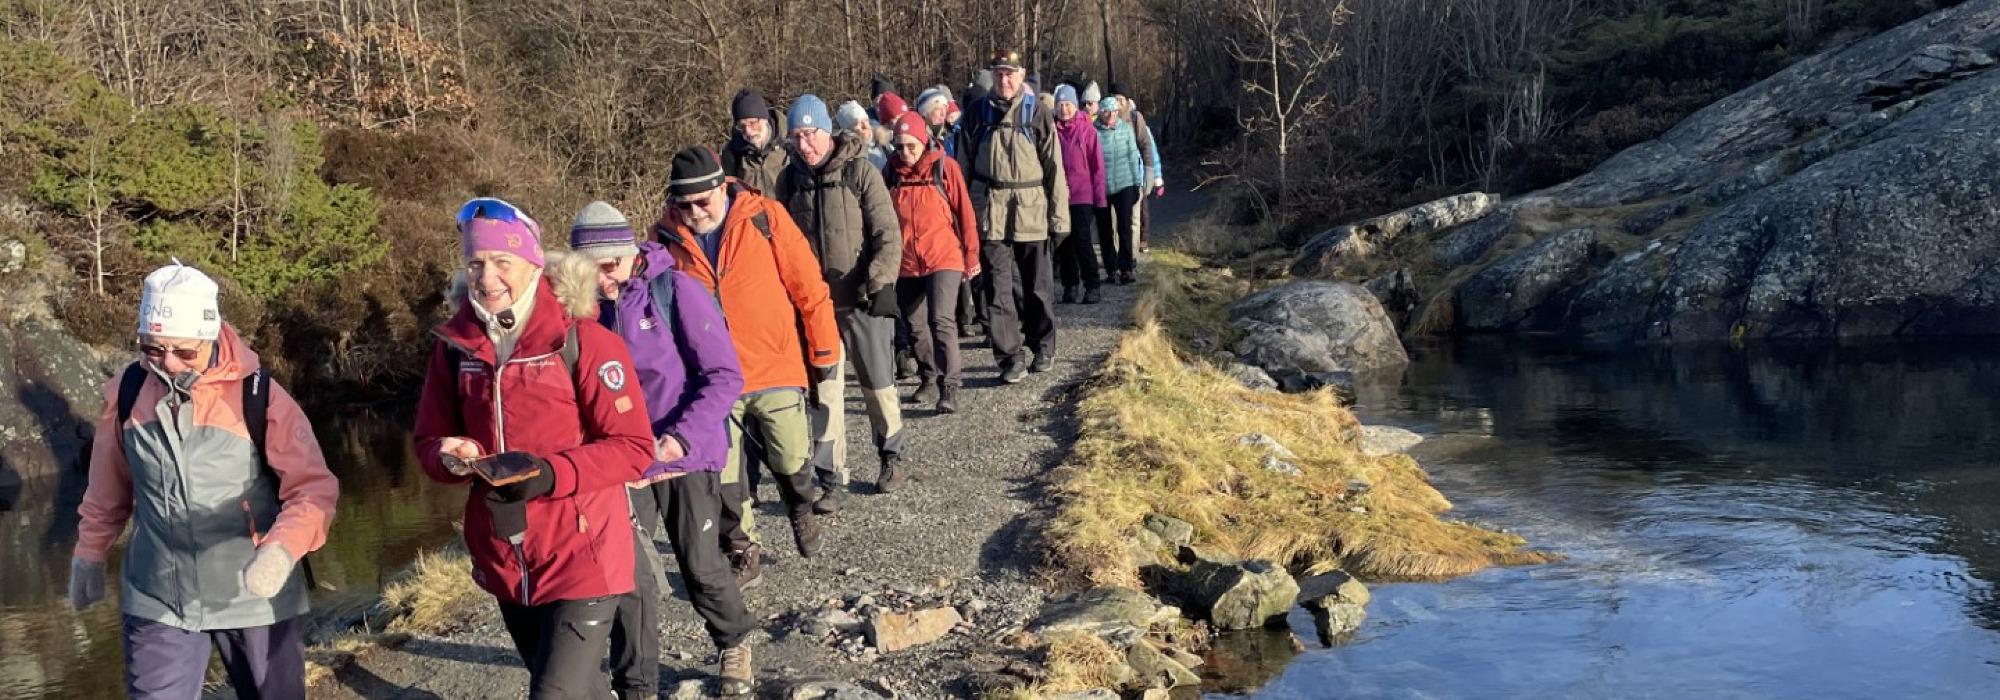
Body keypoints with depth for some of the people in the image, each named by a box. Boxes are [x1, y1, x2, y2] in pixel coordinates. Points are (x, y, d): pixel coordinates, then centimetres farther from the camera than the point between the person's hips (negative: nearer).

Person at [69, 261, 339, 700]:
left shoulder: (259, 396, -14)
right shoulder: (127, 392, -3)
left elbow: (315, 488, -16)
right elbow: (108, 489, 12)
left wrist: (283, 549, -33)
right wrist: (89, 555, 20)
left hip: (256, 597, -2)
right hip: (157, 599, 2)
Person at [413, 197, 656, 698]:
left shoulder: (582, 341, -14)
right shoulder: (455, 345, 1)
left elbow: (634, 447, -14)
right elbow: (429, 440, 8)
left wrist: (551, 473, -27)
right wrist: (451, 457, -16)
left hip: (581, 559, -6)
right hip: (504, 563, 6)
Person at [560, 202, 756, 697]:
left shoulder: (676, 290, -13)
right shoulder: (591, 306, -2)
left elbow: (725, 376, -13)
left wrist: (680, 437, -23)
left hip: (688, 456, -3)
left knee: (701, 565, 8)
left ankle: (734, 644, 37)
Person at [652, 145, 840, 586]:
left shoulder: (764, 217, -10)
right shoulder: (666, 236, -4)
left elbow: (808, 285, -3)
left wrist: (824, 349, 1)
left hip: (776, 367, -1)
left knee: (790, 459, 7)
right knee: (723, 475, 4)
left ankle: (801, 511, 40)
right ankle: (743, 553, 23)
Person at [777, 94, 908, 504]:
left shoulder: (860, 172, -9)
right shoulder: (791, 180, 3)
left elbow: (888, 234, -10)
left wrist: (881, 283, -21)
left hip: (862, 300, -3)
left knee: (879, 385, 10)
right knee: (825, 393, 1)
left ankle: (891, 457, 33)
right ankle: (832, 479, 7)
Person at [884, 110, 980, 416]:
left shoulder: (945, 167, -5)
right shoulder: (893, 173, 4)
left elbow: (965, 212, -2)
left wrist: (971, 256, -1)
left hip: (943, 259, -4)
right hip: (906, 264, 4)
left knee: (942, 321, -16)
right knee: (916, 326, 12)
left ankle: (950, 387, -15)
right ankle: (929, 380, 28)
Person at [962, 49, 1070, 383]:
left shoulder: (1036, 114, 1)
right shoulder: (980, 113, 7)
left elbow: (1054, 167, -1)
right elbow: (966, 163, 10)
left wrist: (1059, 215, -5)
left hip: (1031, 210, -1)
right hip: (990, 211, 1)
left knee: (1037, 285, 10)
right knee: (999, 287, -3)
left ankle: (1043, 348, 26)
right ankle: (1012, 356, 2)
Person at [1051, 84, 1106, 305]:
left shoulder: (1087, 129, -2)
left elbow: (1097, 164, -1)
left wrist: (1099, 196, -5)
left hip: (1082, 195, -3)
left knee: (1081, 240, -9)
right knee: (1064, 243, 7)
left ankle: (1092, 287, -1)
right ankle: (1069, 287, 16)